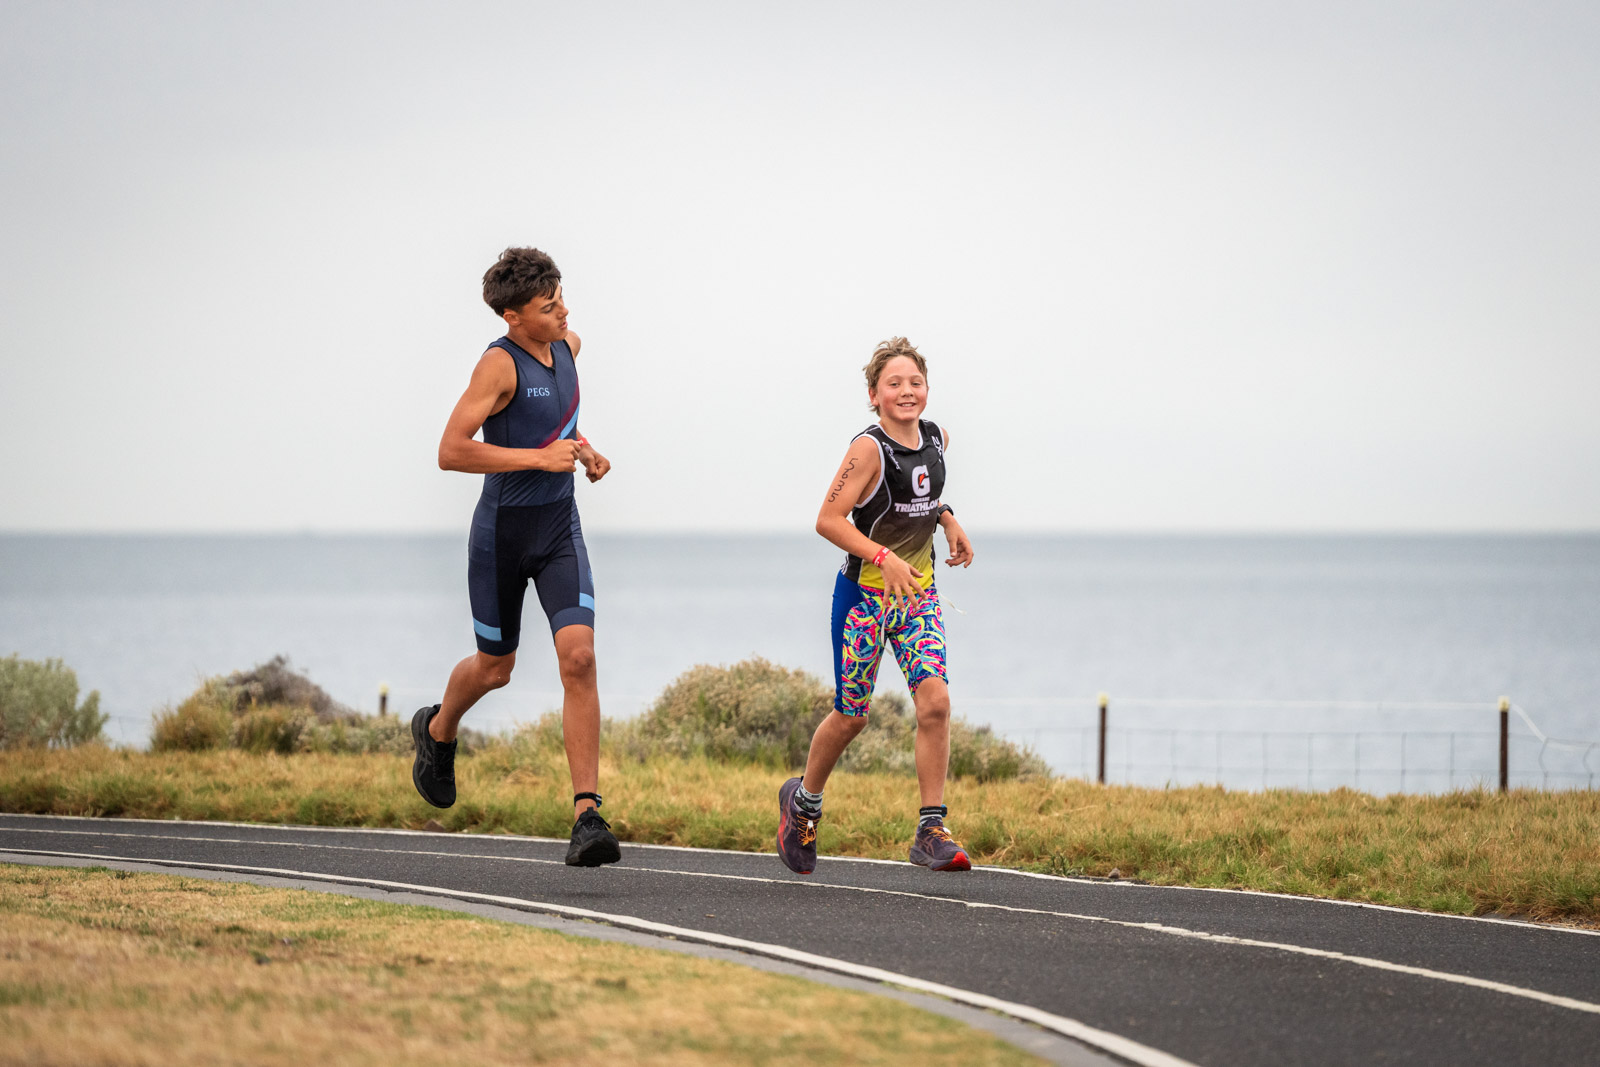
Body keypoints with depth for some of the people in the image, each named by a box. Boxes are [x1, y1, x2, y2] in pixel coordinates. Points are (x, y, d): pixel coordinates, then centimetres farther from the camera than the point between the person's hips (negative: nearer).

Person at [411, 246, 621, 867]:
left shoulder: (566, 345, 5)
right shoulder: (500, 364, -18)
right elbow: (451, 451, -25)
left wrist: (582, 448, 9)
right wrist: (540, 457, -26)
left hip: (560, 530, 4)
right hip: (503, 531, -4)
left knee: (578, 656, -14)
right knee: (495, 666, 12)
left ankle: (587, 816, -17)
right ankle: (438, 731, 49)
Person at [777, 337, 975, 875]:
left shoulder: (935, 439, 3)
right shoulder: (869, 447, -17)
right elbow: (829, 519, -20)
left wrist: (947, 518, 9)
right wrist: (883, 557, -30)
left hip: (918, 591, 5)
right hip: (864, 593, -5)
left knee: (934, 700, -13)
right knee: (852, 715, 5)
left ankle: (931, 831, -9)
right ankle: (804, 799, 33)